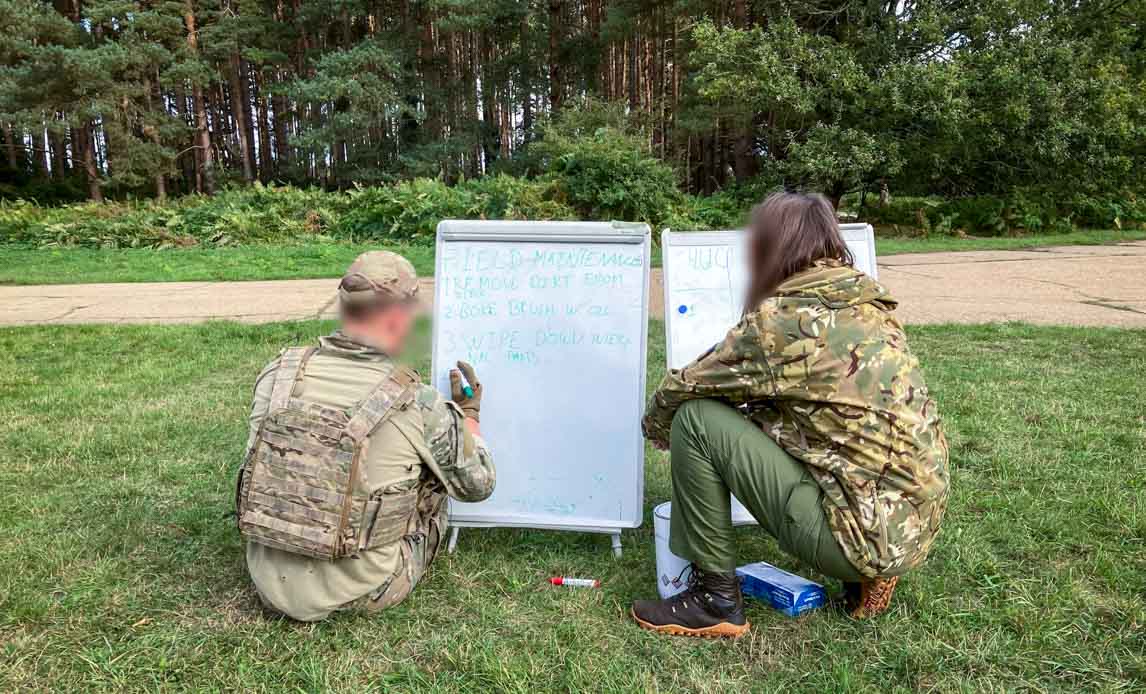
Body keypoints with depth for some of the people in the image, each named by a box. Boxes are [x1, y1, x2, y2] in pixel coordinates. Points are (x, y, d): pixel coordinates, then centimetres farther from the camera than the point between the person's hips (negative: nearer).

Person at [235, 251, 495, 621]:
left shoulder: (276, 375, -7)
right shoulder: (419, 405, -18)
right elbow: (477, 484, -2)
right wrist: (469, 413, 16)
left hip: (272, 583, 4)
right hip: (357, 592, -3)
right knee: (437, 469, 18)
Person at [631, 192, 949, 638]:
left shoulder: (780, 319, -14)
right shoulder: (868, 307, 9)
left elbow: (681, 388, -3)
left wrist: (656, 427, 17)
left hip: (866, 536, -8)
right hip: (918, 526, 8)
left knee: (696, 420, -7)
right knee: (774, 415, 26)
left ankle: (716, 599, 5)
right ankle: (870, 574, 19)